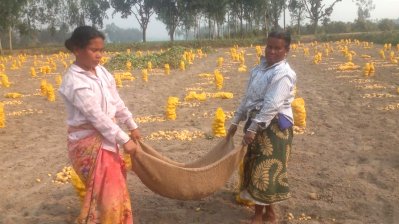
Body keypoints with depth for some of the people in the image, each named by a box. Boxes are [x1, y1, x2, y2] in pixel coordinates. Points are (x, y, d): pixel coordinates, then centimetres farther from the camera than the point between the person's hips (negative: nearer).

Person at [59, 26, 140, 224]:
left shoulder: (101, 71, 4)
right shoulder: (74, 81, -21)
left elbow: (116, 101, 12)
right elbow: (96, 116, -23)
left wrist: (132, 126, 15)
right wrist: (124, 140, -21)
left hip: (106, 137, 8)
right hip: (88, 142, -8)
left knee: (113, 187, 19)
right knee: (106, 192, 0)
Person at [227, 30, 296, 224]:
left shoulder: (283, 74, -16)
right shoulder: (260, 68, 11)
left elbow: (272, 105, -24)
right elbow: (248, 97, 16)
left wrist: (253, 129, -26)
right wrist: (236, 121, 16)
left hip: (274, 126, -9)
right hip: (256, 123, 9)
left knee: (267, 170, -1)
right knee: (254, 167, 15)